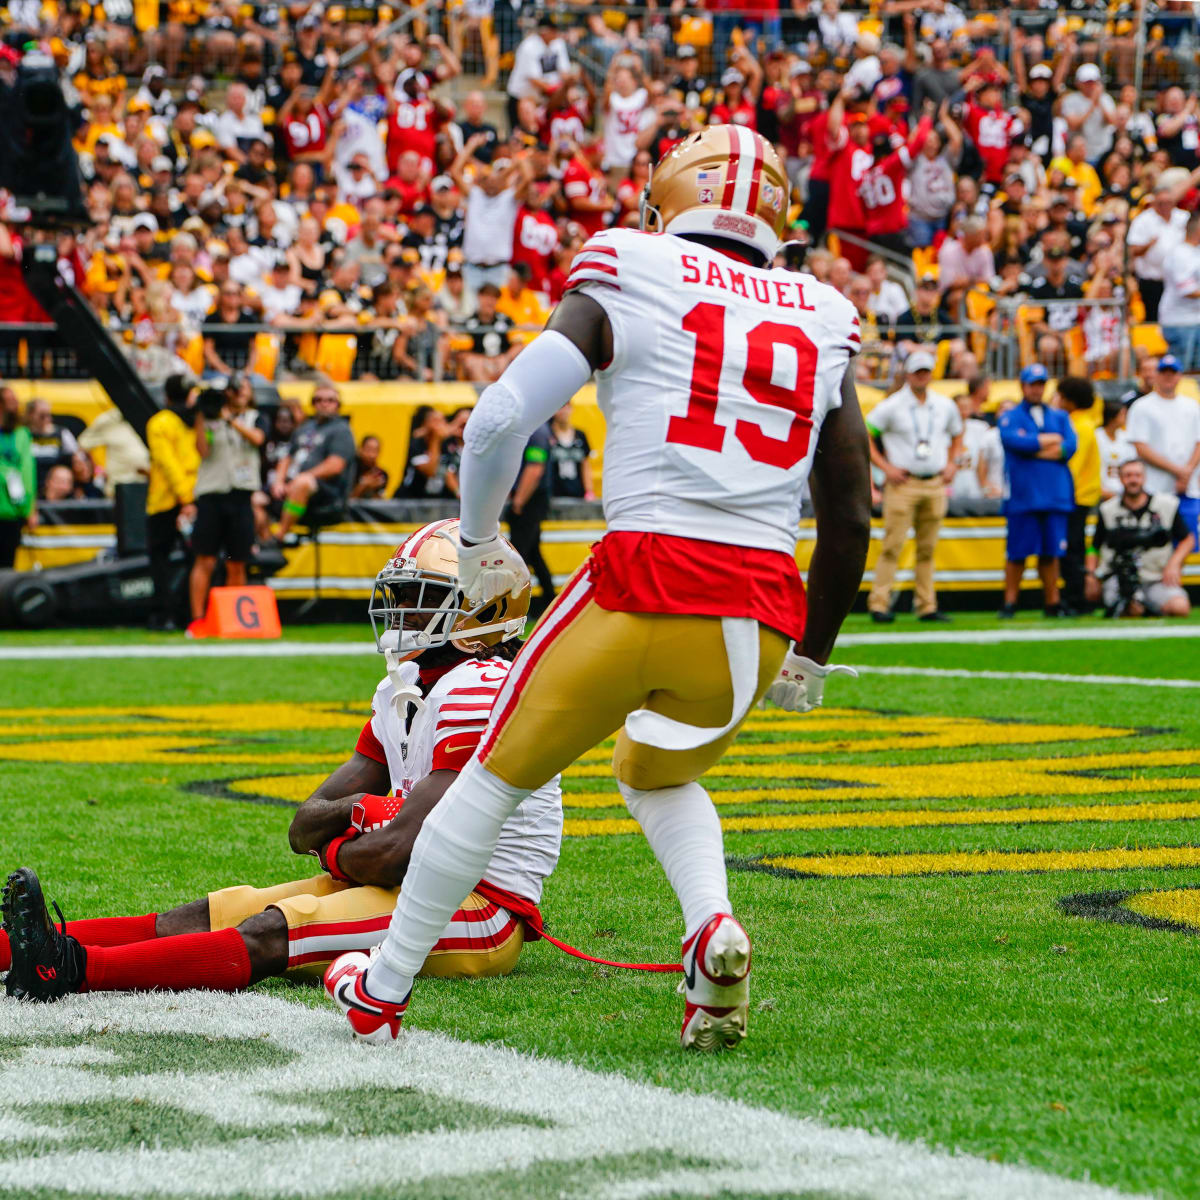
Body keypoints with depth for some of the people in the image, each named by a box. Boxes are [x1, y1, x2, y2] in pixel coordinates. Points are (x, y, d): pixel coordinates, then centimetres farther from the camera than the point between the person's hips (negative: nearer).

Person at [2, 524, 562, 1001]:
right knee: (212, 913, -3)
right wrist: (354, 809, -9)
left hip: (477, 911, -9)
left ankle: (71, 968, -40)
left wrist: (333, 852, -1)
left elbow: (396, 852, -22)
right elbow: (305, 825, 13)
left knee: (269, 934, -25)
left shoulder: (483, 691, -16)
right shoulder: (403, 691, 16)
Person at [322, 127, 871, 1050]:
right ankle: (713, 926, 1)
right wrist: (812, 658, 27)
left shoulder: (624, 288, 5)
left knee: (498, 778, 17)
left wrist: (479, 541, 13)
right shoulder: (823, 323, 15)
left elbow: (500, 419, -5)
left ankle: (382, 990, 28)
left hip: (644, 584, -4)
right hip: (762, 615, 4)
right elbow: (852, 521, 15)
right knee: (659, 778, 31)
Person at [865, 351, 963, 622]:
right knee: (893, 544, -10)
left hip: (935, 485, 5)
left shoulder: (945, 406, 12)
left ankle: (927, 606, 10)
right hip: (903, 485, -5)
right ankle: (879, 603, -9)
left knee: (928, 548, 7)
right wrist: (885, 467, -8)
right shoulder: (891, 406, -4)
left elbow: (957, 436, 28)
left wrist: (952, 464, 13)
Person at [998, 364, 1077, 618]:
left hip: (1055, 495, 3)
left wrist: (1032, 449, -5)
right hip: (1022, 496, -3)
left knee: (1051, 552, 3)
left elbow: (1069, 447, 1)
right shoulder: (1009, 417, 7)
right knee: (1017, 552, -4)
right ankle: (1009, 603, 3)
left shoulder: (1060, 417, 17)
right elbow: (1017, 442, -13)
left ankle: (1052, 602, 8)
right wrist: (1052, 440, -3)